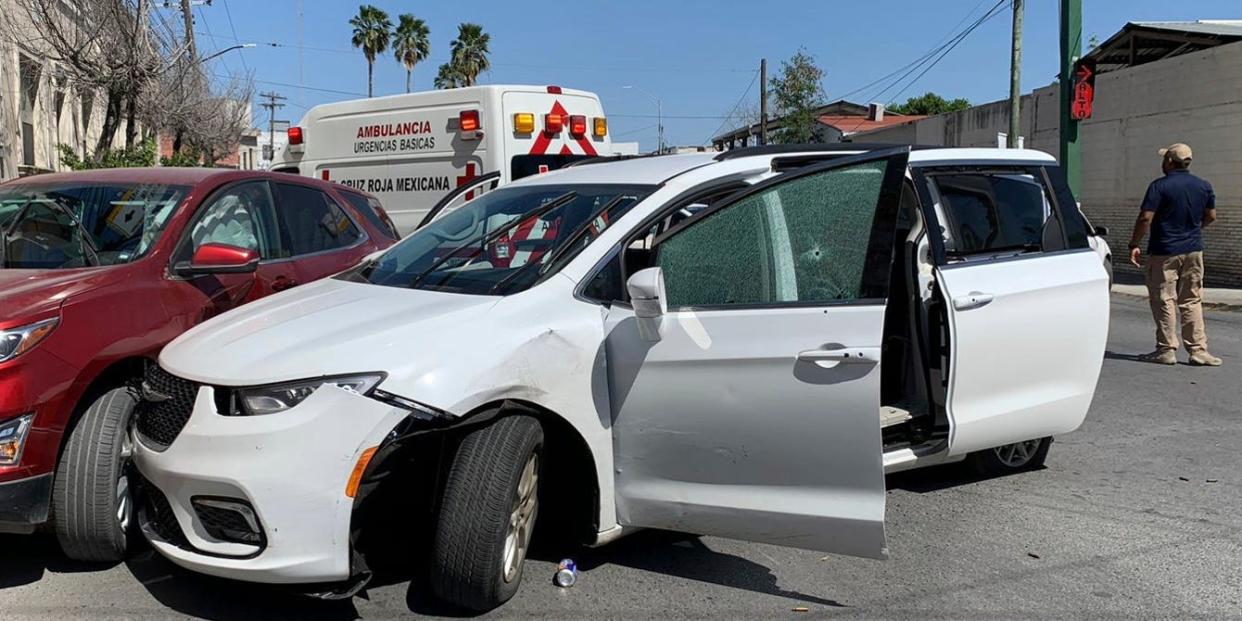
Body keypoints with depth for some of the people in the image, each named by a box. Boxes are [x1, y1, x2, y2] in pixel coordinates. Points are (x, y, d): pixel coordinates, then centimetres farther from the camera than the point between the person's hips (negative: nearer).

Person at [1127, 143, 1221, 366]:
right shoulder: (1204, 186, 6)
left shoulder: (1160, 186, -12)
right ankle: (1198, 350, 8)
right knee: (1192, 302, 10)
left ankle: (1167, 350, 3)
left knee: (1164, 301, 1)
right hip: (1194, 251, 5)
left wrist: (1134, 245, -11)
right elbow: (1211, 216, 14)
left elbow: (1146, 218, -18)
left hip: (1164, 252, -5)